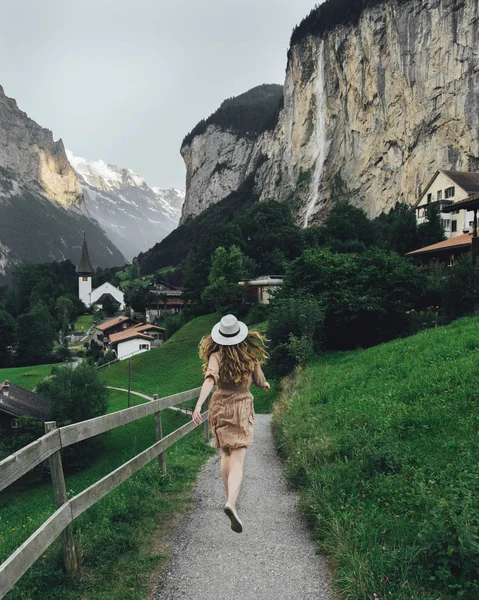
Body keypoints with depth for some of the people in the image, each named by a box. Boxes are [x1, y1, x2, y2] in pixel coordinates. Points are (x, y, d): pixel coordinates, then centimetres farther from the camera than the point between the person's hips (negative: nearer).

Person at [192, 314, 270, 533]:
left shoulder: (217, 355, -10)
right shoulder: (250, 355, -5)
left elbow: (210, 380, -27)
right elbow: (259, 381, 8)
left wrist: (198, 405, -35)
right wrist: (265, 384, 32)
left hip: (220, 407, 2)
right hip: (242, 408, -1)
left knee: (226, 454, 23)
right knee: (238, 461, -7)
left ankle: (230, 497, 34)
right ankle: (231, 503, -30)